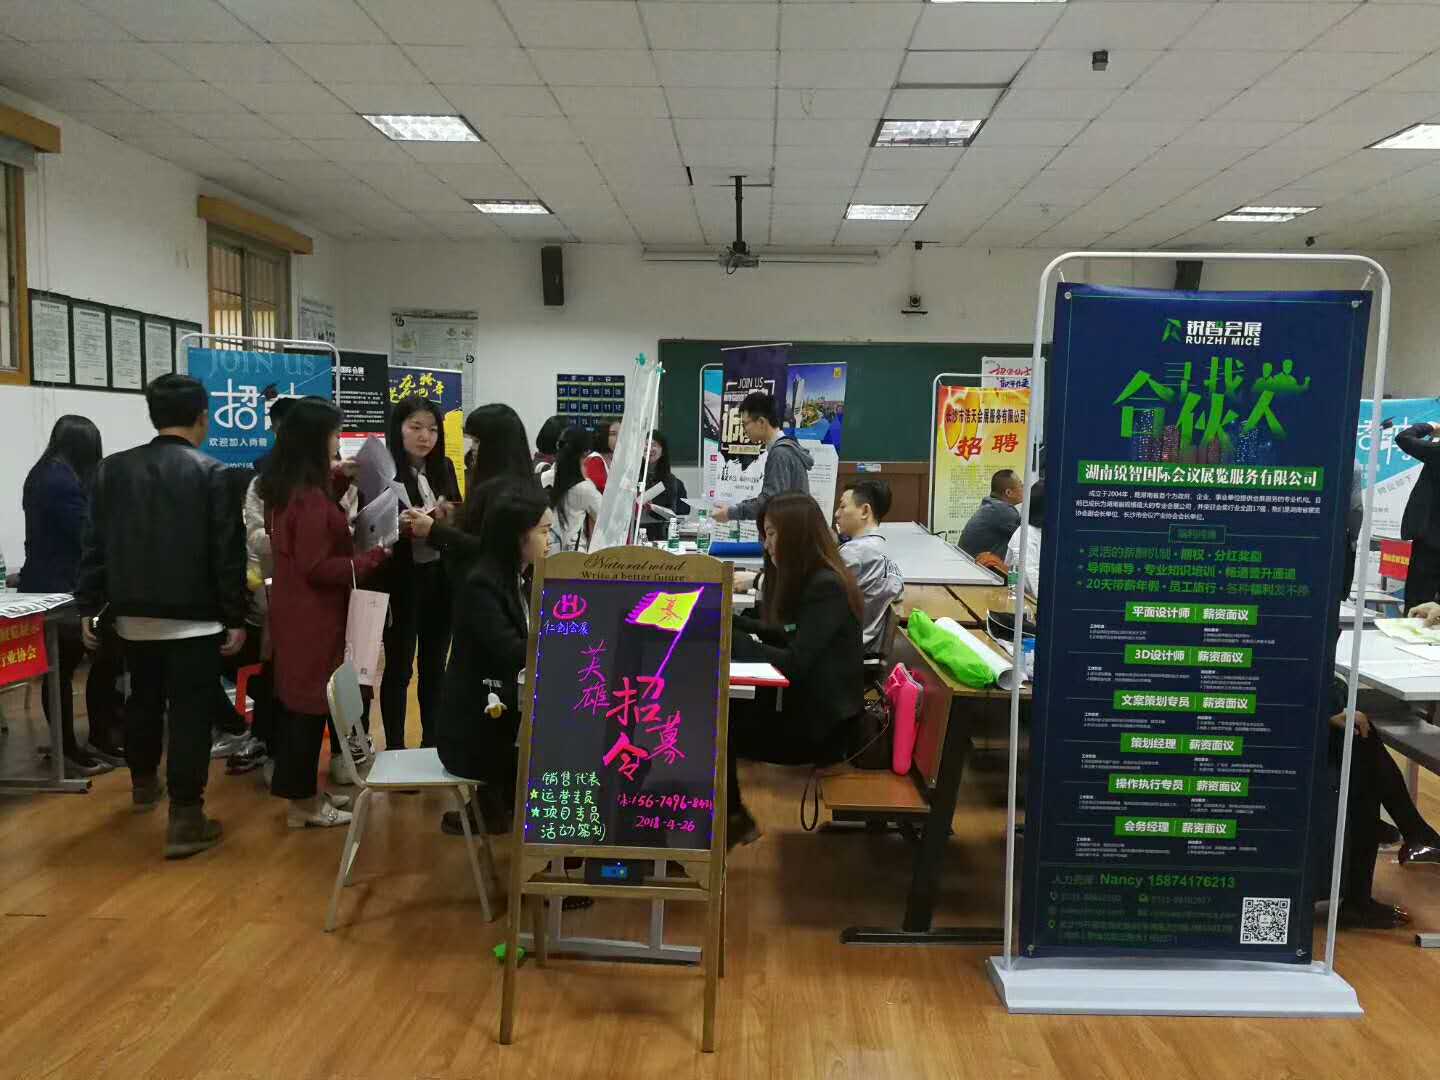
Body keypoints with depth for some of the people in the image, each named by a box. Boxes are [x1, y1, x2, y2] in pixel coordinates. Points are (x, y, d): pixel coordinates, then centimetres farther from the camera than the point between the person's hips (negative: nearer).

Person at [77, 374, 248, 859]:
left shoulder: (113, 469, 3)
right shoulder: (211, 473, -11)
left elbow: (95, 544, 5)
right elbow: (228, 552, -12)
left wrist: (89, 606, 12)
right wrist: (236, 616, -6)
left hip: (134, 615, 5)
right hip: (194, 617, -5)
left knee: (143, 701, 23)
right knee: (190, 713, -1)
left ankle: (143, 782, 44)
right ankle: (185, 820, 0)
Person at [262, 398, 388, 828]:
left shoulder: (287, 486, 7)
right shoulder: (310, 495, -22)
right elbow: (317, 566, -24)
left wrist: (337, 484, 12)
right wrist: (374, 558, -18)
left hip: (294, 608, 10)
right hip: (313, 614, -10)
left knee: (297, 700, 16)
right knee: (310, 703, 1)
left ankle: (301, 790, 28)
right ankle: (304, 802, 12)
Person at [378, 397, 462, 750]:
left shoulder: (444, 468, 7)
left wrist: (448, 517, -10)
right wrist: (428, 520, -23)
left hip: (441, 578, 5)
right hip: (401, 582, -5)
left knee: (435, 664, 15)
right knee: (398, 668, 5)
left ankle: (432, 741, 28)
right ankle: (394, 748, 18)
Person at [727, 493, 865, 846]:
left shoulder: (826, 588, -22)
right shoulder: (807, 579, 6)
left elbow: (794, 663, -28)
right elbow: (787, 635, 16)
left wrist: (728, 639, -22)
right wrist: (731, 621, 5)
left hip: (821, 723, -8)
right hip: (804, 703, 8)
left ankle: (733, 820, 14)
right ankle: (727, 818, 5)